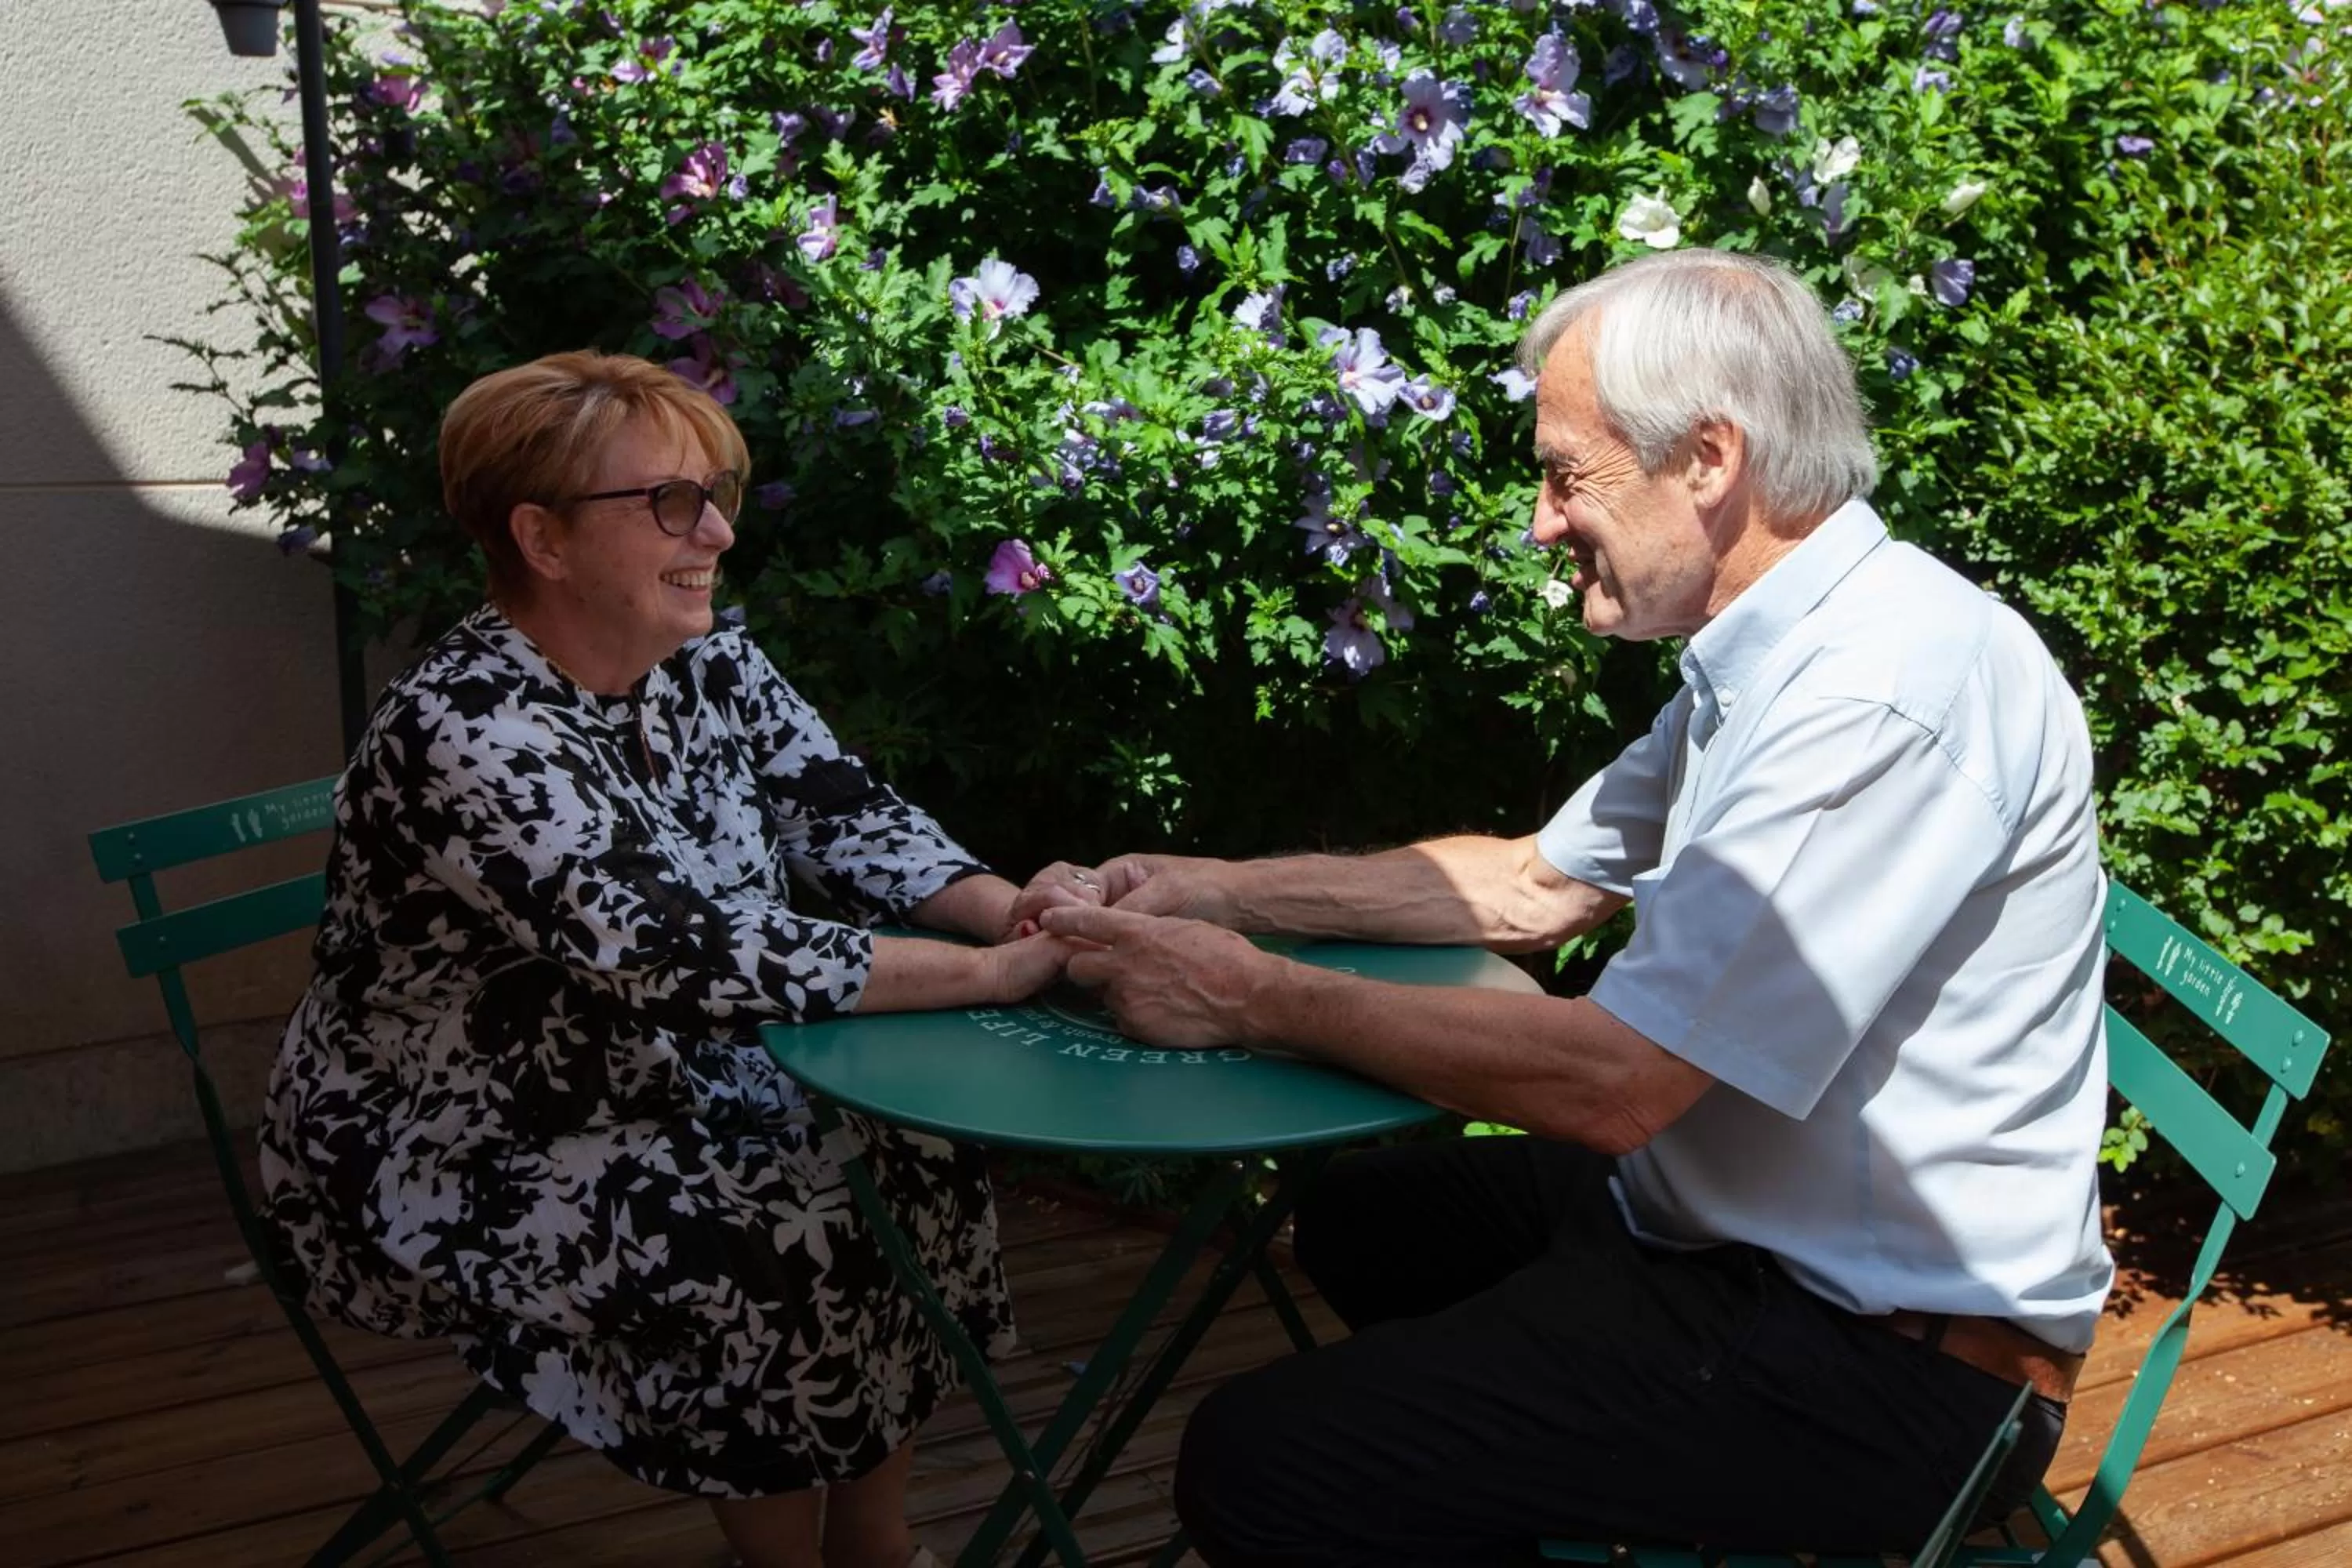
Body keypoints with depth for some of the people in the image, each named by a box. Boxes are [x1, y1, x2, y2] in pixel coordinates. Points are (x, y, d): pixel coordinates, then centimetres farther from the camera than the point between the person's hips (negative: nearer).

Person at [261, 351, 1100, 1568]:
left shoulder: (713, 669, -2)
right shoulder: (466, 734, -28)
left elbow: (847, 820, -4)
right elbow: (685, 957, -35)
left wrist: (1011, 908, -26)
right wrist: (993, 973, -35)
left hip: (662, 1089, 7)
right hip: (458, 1153, -7)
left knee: (914, 1165, -8)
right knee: (785, 1249, -22)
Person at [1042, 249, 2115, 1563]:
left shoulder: (1887, 689, -26)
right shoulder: (1763, 660, 6)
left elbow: (1611, 1083, -28)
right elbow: (1535, 884, 15)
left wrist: (1257, 999, -17)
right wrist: (1219, 893, 7)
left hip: (1882, 1352, -10)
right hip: (1755, 1229, 10)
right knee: (1364, 1218, 24)